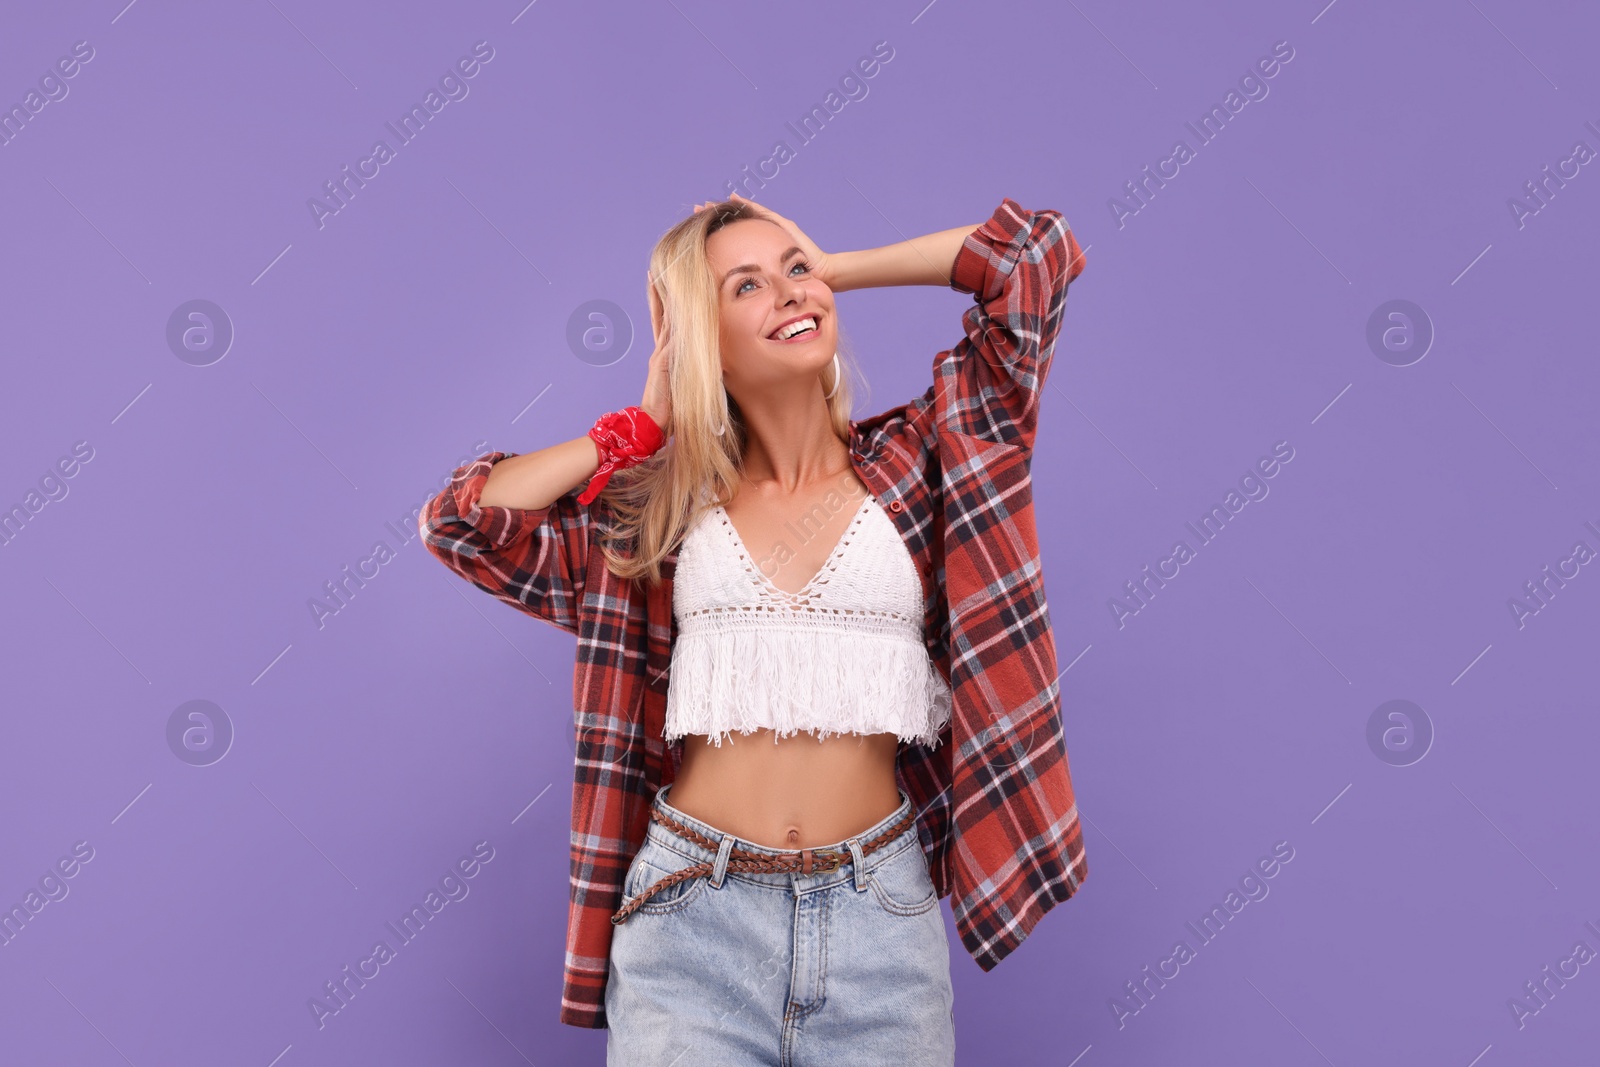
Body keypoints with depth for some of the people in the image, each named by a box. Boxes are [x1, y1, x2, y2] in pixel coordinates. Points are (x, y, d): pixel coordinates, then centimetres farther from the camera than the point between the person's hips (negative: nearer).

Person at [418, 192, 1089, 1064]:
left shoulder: (915, 460, 4)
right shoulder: (657, 511, 7)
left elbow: (1037, 251, 1)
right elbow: (459, 519, 3)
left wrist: (830, 267, 8)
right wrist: (643, 427, 6)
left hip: (878, 916, 0)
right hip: (691, 917, 0)